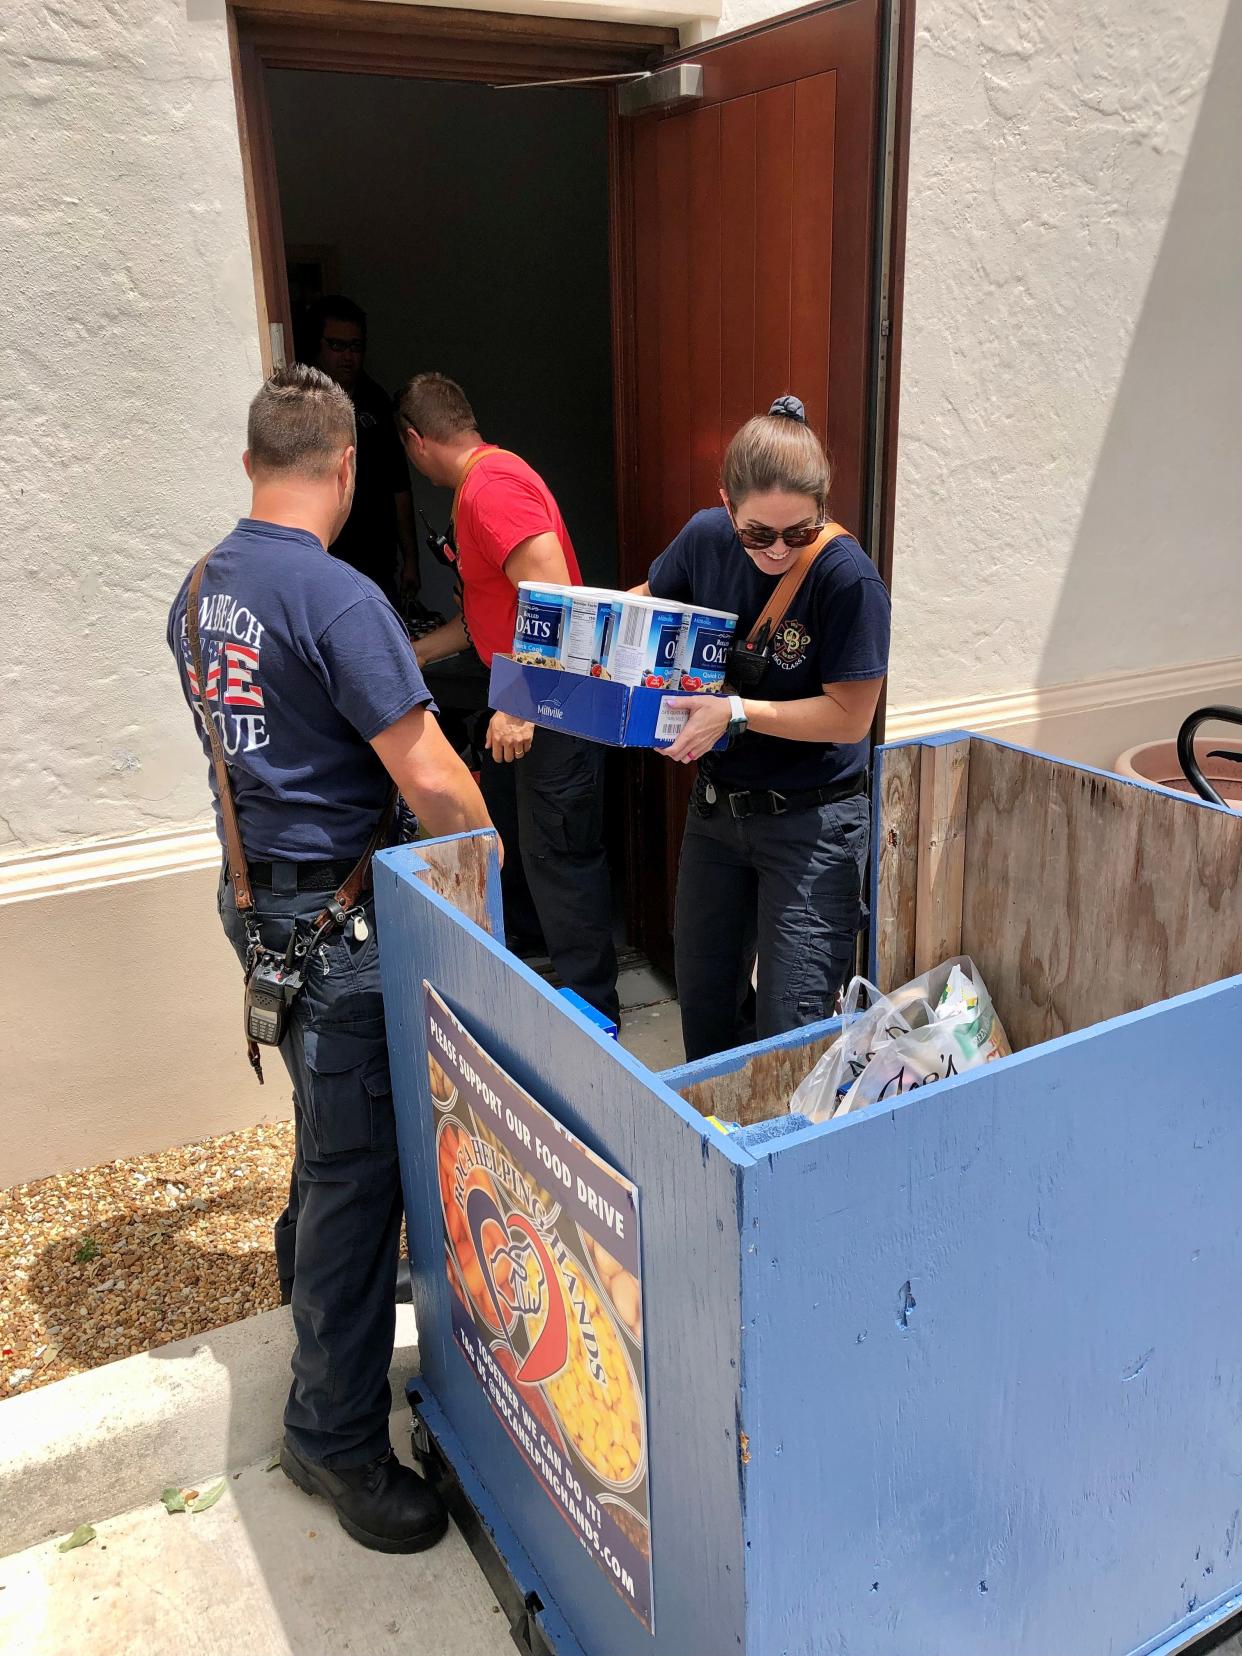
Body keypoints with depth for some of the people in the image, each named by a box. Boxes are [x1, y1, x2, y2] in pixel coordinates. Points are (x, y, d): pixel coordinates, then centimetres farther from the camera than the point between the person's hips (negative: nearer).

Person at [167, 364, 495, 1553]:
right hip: (335, 911, -9)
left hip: (258, 895, 9)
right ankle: (336, 1435, 14)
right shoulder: (336, 597, -21)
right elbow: (431, 779, -23)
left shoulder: (200, 591, 7)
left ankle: (311, 1271, 52)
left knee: (334, 1125, 28)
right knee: (358, 1164, 1)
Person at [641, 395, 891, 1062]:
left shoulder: (848, 577, -22)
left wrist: (736, 713, -24)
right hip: (716, 806, 6)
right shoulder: (706, 538, -7)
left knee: (790, 1027, -3)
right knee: (703, 1004, 20)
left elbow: (849, 716, -18)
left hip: (812, 821, -6)